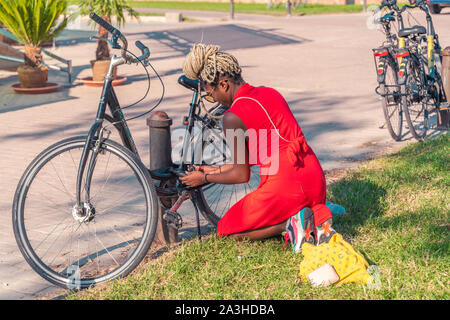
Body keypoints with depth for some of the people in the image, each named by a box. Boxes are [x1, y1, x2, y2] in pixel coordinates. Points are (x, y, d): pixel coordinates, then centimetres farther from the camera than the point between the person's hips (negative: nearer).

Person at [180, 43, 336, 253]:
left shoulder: (233, 117, -12)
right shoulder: (269, 93, 12)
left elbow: (241, 175, -4)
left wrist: (205, 178, 13)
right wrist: (215, 170, 27)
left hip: (284, 186, -8)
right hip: (315, 181, 8)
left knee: (226, 231, 13)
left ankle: (289, 224, -7)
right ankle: (317, 215, 6)